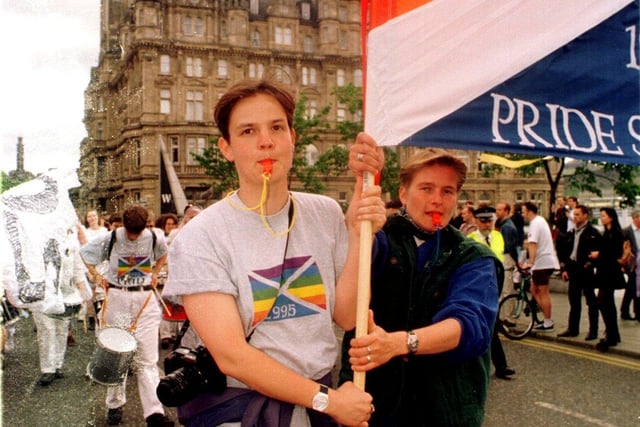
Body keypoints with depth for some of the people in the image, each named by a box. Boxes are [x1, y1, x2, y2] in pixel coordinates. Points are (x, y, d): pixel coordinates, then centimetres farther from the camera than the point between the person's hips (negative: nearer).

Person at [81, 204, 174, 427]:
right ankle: (115, 405, 25)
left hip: (145, 299, 0)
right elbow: (84, 252, 10)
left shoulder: (154, 239, -3)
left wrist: (155, 273, 7)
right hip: (117, 298, 0)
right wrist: (97, 276, -1)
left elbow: (163, 254, 20)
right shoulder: (111, 239, -6)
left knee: (147, 359, -3)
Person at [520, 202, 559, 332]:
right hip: (546, 261, 10)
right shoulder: (540, 220, 18)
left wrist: (530, 262, -30)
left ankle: (548, 323, 1)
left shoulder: (535, 223, -13)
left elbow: (533, 244, -24)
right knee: (534, 290, 14)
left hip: (543, 262, -10)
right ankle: (547, 319, 16)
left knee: (543, 292, -4)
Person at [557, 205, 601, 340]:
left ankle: (593, 331, 7)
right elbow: (565, 251, 14)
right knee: (574, 302, 11)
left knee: (591, 301, 1)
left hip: (586, 271, -6)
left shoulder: (592, 232, -7)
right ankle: (573, 329, 18)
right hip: (573, 270, 7)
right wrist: (564, 269, 9)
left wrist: (590, 264, -15)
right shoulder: (571, 233, 13)